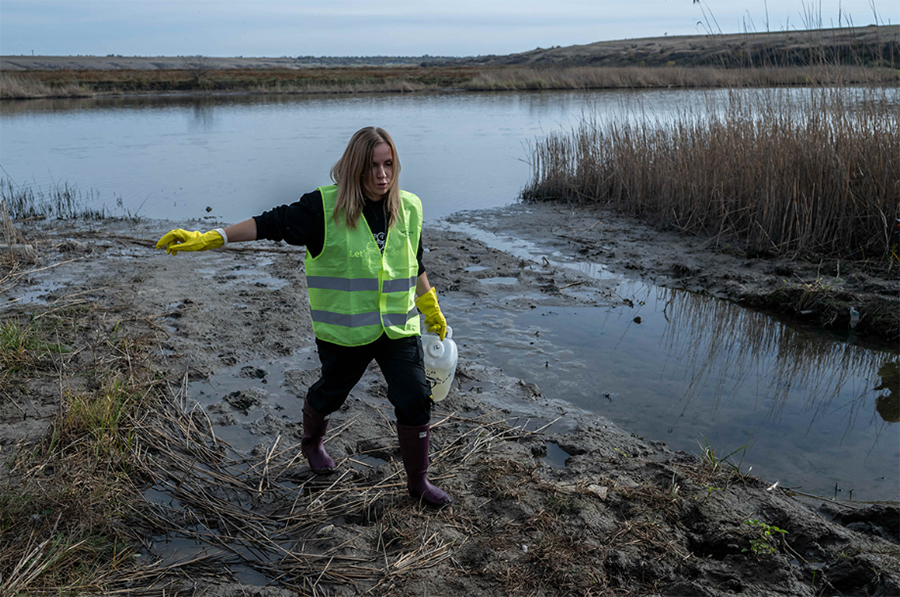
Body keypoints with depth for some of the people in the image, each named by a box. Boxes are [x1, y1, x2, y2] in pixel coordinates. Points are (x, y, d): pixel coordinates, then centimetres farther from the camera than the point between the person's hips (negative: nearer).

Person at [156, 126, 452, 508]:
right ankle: (312, 442, 52)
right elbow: (272, 223, -15)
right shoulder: (325, 207, -13)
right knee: (331, 392, 18)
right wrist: (209, 239, -24)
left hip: (399, 328, 3)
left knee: (416, 401, -1)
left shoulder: (408, 208, 2)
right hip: (344, 331, -3)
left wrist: (432, 311, 23)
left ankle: (418, 481, 20)